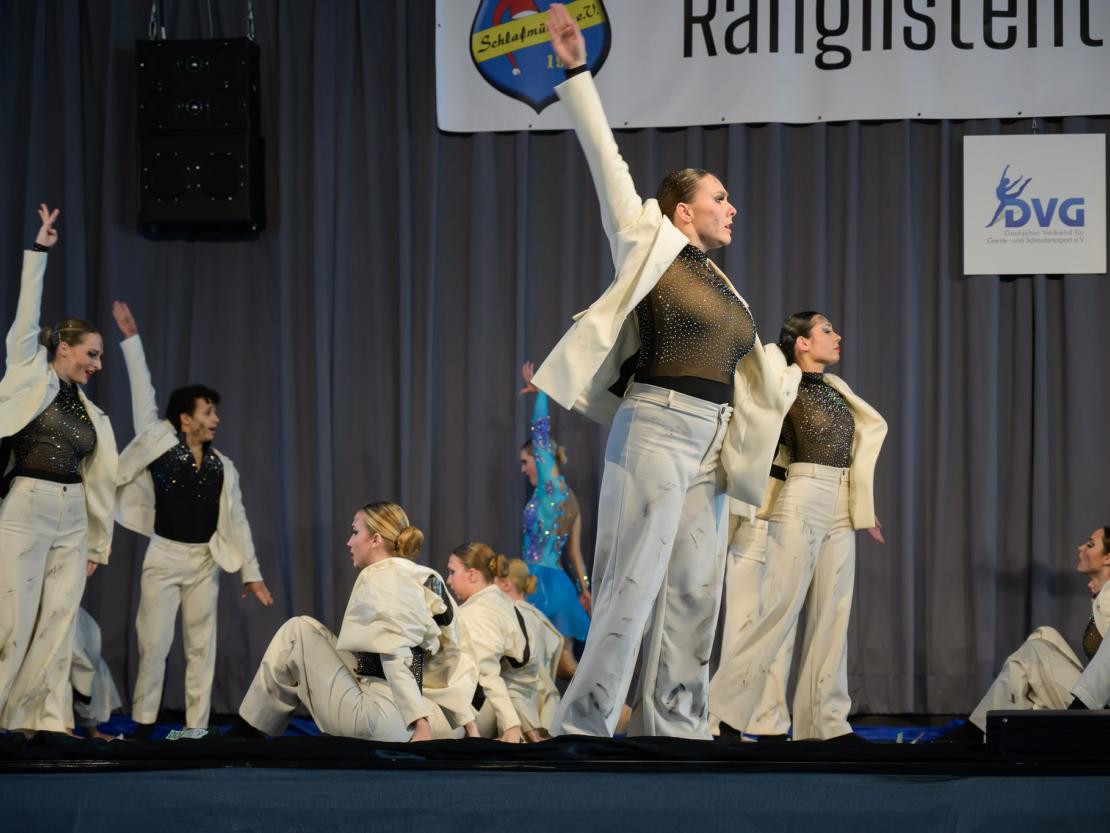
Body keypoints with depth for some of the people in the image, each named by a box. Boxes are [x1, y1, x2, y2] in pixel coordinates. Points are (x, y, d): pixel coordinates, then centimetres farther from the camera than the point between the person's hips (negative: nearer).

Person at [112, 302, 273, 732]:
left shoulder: (223, 466, 6)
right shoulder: (159, 443, -4)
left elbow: (237, 520, 9)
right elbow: (143, 394, -5)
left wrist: (252, 573, 5)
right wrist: (131, 339, -8)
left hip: (205, 563, 4)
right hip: (164, 557, -4)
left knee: (201, 648, 4)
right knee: (155, 644, -5)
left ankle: (196, 727, 8)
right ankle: (142, 724, 2)